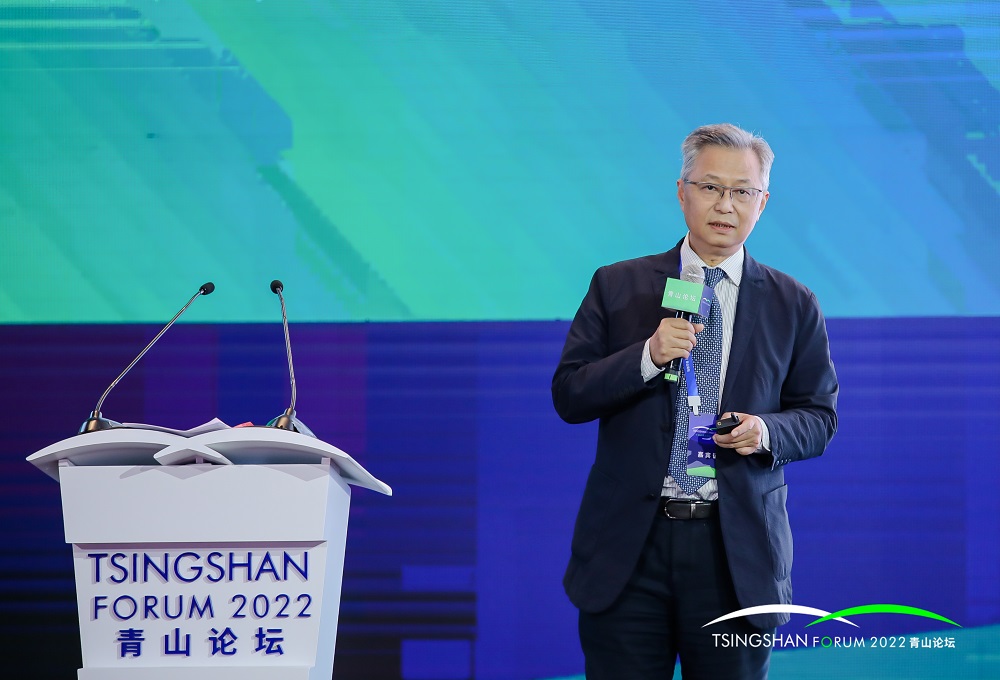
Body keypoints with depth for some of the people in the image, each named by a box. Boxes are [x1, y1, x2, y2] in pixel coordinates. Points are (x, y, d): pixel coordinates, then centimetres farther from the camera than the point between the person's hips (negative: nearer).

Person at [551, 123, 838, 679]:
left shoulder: (794, 306, 7)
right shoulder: (616, 288, 6)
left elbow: (819, 416, 9)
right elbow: (569, 395, 1)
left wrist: (766, 431, -12)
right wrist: (647, 357, -14)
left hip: (737, 549, 0)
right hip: (629, 547, 0)